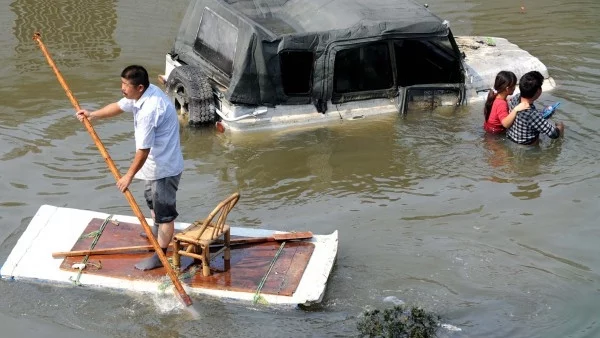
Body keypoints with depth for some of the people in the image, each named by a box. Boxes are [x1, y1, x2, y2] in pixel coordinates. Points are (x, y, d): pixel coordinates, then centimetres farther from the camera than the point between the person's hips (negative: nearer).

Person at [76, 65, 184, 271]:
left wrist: (129, 176, -18)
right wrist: (92, 115, 5)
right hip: (157, 162, 11)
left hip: (165, 167, -11)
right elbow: (119, 106, 14)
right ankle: (158, 234, 53)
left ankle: (160, 256, 15)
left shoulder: (148, 110, -33)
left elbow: (143, 150, -28)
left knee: (164, 210, 3)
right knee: (152, 199, 30)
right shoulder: (145, 93, -3)